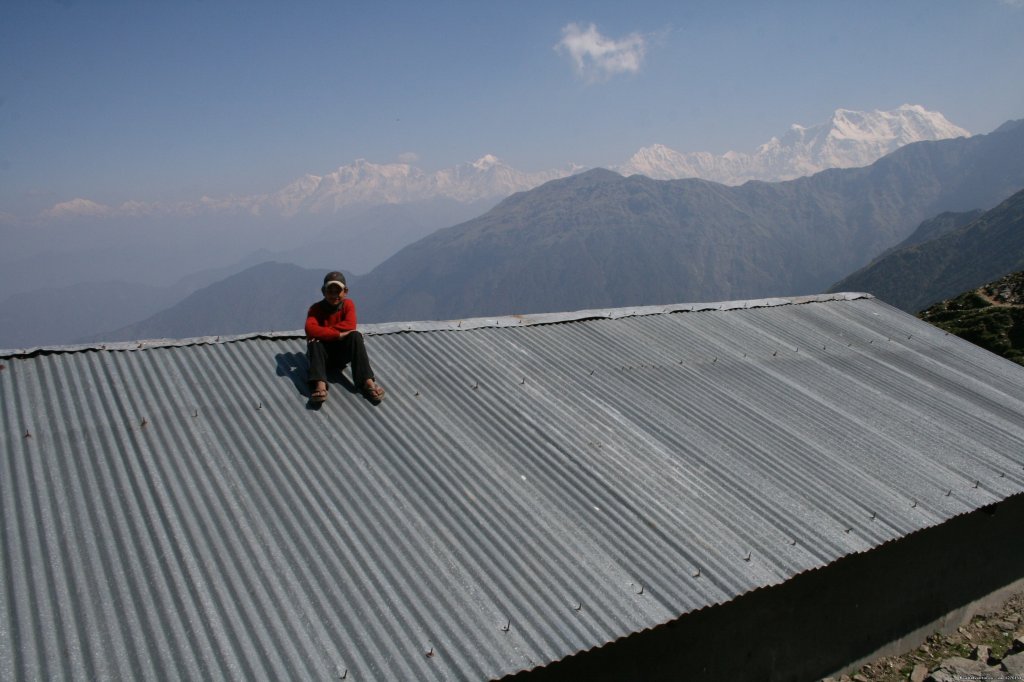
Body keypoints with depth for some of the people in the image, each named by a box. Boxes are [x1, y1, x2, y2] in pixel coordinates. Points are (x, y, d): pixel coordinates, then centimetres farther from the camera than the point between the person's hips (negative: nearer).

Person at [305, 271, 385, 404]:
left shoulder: (348, 304, -4)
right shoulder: (316, 308, -9)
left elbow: (350, 325, -24)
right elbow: (310, 330, -29)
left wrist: (323, 332, -28)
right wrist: (337, 334, -35)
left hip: (342, 353, 1)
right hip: (323, 353, -1)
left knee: (355, 336, -26)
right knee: (314, 342, -31)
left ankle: (367, 382, -37)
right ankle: (320, 385, -50)